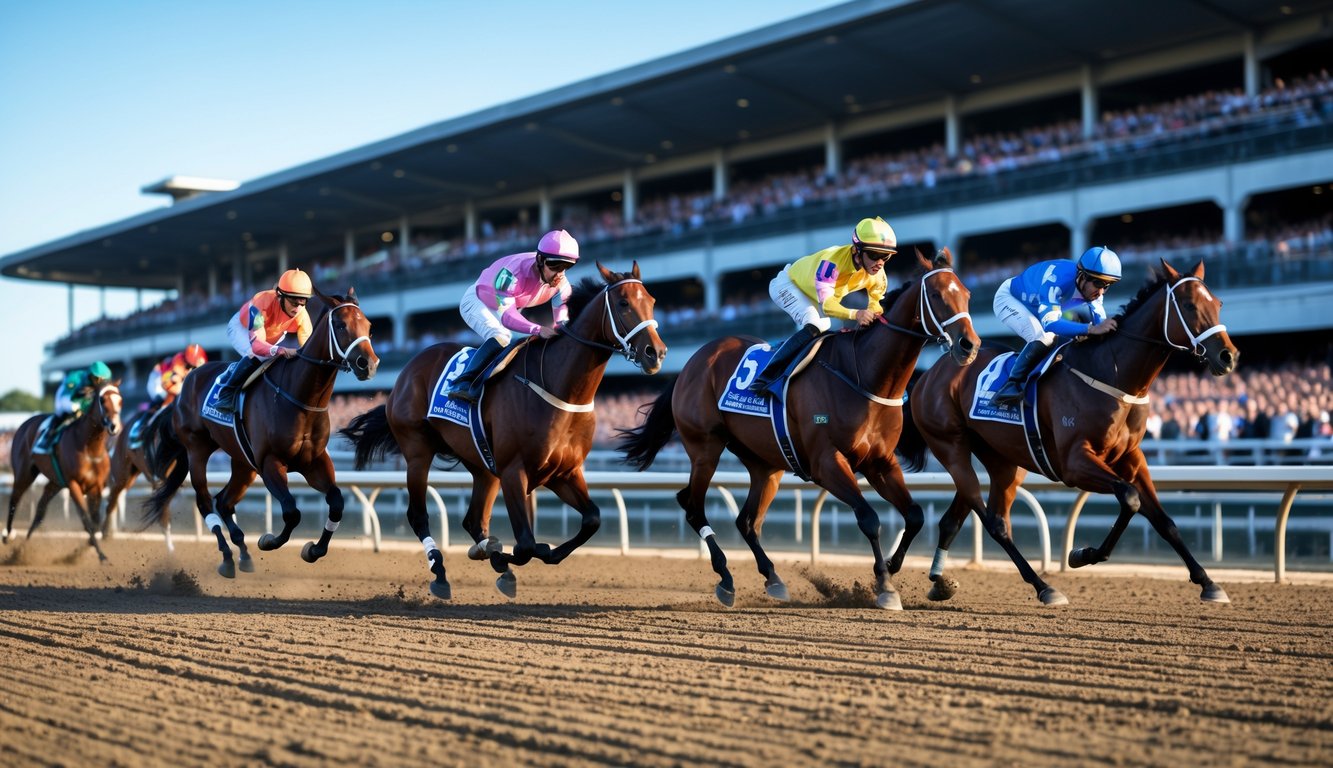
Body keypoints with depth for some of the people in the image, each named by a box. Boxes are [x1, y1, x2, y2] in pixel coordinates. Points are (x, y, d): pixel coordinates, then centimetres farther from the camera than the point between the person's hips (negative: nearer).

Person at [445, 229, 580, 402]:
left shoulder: (561, 283, -22)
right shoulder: (514, 273, -42)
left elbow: (563, 317, -19)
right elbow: (505, 314, -43)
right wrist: (538, 330, -58)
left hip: (505, 307, 8)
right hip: (477, 301, -8)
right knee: (500, 337, -32)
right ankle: (463, 384, -35)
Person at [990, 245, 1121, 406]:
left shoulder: (1092, 287, -18)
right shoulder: (1057, 278, -42)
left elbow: (1101, 322, -16)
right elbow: (1050, 323, -51)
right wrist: (1091, 329, -62)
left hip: (1037, 307, 8)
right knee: (1043, 338, -32)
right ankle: (1012, 384, -21)